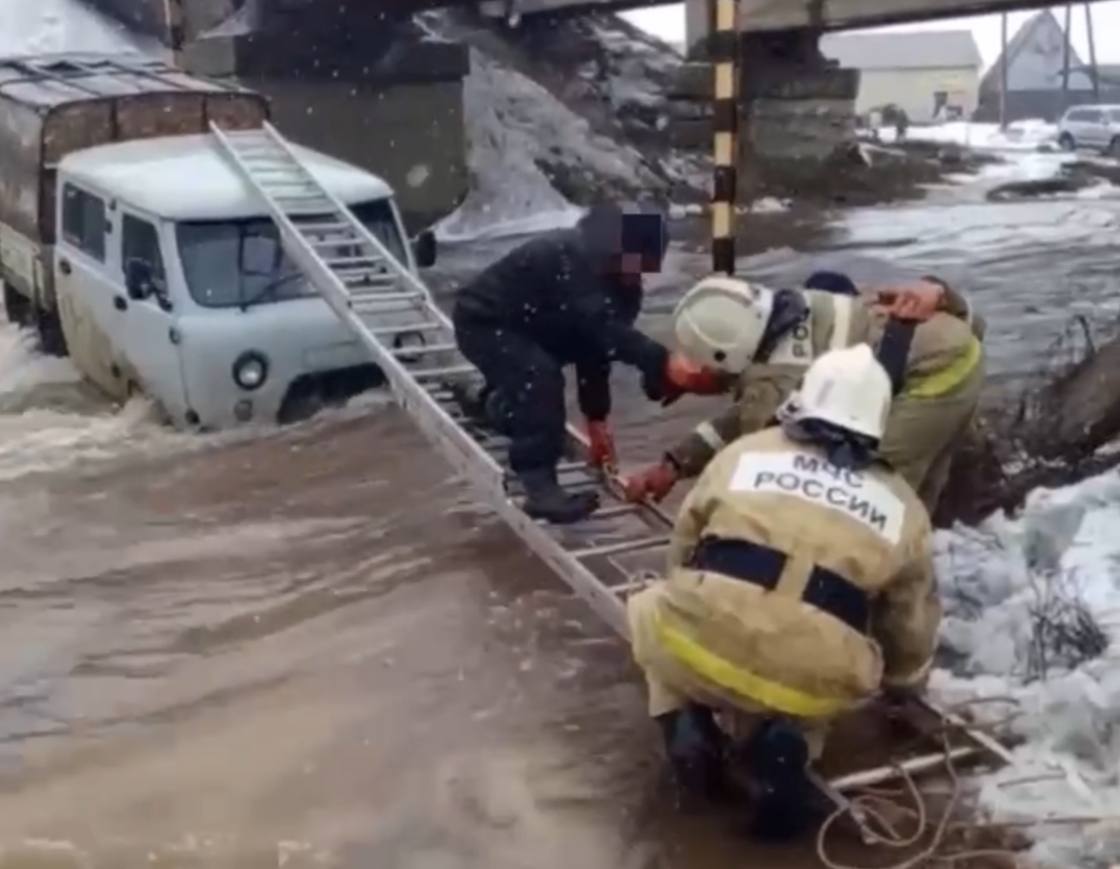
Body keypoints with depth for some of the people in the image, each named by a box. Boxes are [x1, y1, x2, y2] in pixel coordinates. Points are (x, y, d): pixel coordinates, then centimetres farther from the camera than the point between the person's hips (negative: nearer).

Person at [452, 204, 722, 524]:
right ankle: (540, 487, -25)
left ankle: (490, 402, 64)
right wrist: (664, 362, -60)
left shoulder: (620, 279, -8)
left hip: (524, 325, 9)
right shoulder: (569, 256, -36)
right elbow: (603, 327, -48)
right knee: (541, 375, -31)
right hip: (482, 321, -9)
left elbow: (595, 341, -2)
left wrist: (596, 418, -1)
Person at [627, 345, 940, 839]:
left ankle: (685, 724, 11)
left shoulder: (744, 453, 18)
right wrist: (903, 683, 53)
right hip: (812, 679, 1)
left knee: (653, 609, 33)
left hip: (704, 645, 0)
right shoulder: (902, 505, 20)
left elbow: (683, 550, 29)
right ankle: (785, 743, 6)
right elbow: (912, 620, 31)